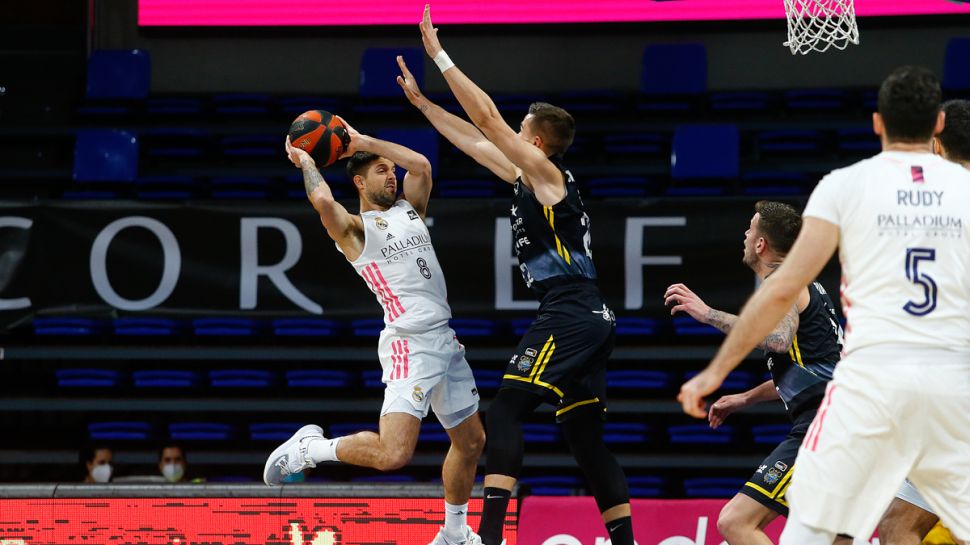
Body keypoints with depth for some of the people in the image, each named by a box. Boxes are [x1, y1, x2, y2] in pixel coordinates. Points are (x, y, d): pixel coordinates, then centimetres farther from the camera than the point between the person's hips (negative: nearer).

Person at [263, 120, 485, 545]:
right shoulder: (354, 228, -4)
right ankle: (310, 448, 1)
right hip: (409, 346, -8)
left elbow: (421, 165, 2)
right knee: (393, 454, -21)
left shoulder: (409, 209, 17)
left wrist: (364, 142, 5)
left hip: (446, 341, 8)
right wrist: (305, 161, -6)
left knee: (471, 442, 16)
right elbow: (323, 200, -24)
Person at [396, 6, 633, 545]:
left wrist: (438, 53, -6)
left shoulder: (545, 173, -5)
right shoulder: (526, 178, 19)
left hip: (569, 314, -10)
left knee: (505, 410, -14)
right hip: (588, 318, 10)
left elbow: (486, 117, -10)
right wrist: (421, 102, 31)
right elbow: (474, 139, 29)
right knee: (586, 437, 10)